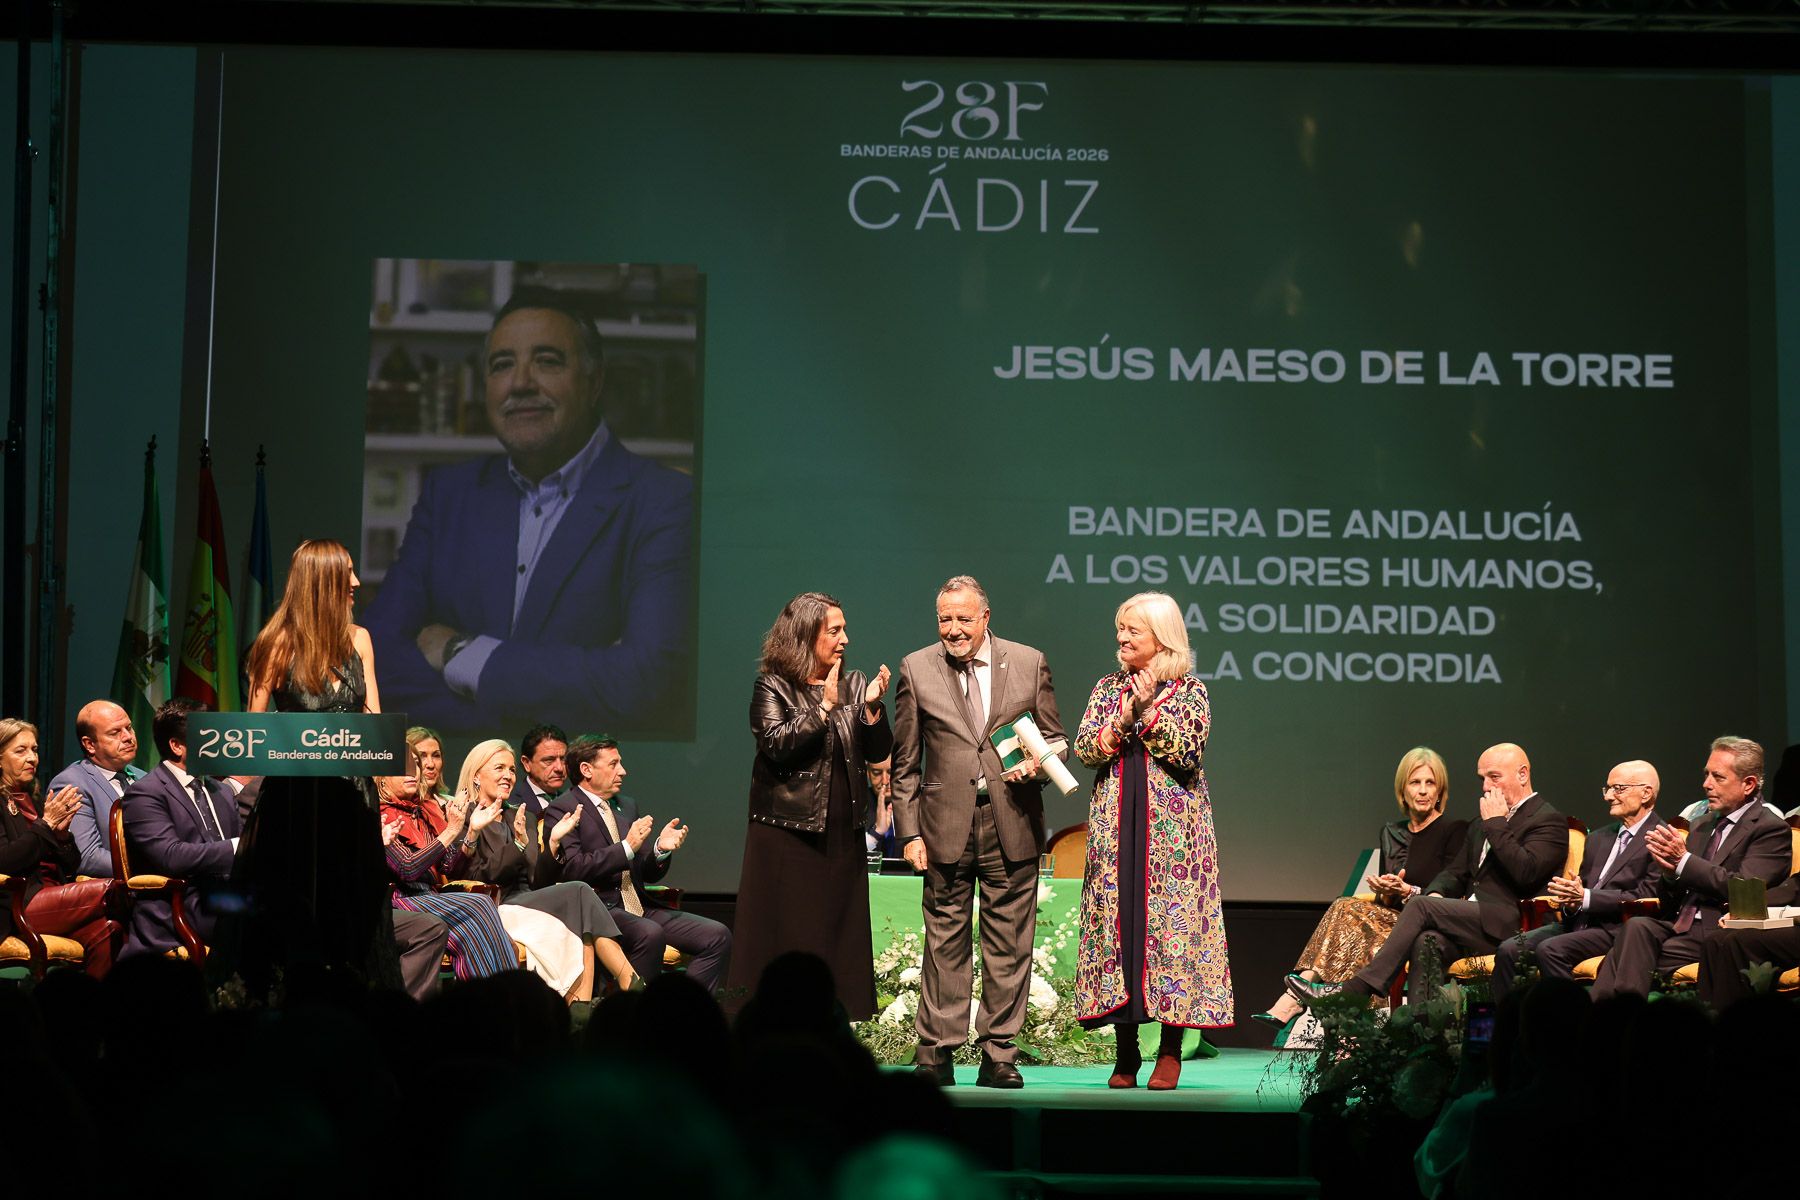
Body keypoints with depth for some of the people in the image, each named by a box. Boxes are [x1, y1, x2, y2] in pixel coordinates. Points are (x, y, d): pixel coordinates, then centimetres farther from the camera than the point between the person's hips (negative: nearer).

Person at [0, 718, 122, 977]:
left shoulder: (34, 798, 22)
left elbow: (70, 867, 20)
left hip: (54, 900, 6)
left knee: (104, 932, -27)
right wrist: (46, 825, -9)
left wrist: (62, 833, 0)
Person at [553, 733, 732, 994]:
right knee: (650, 934, -37)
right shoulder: (561, 810, -3)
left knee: (717, 936, -10)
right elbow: (572, 869, -17)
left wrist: (661, 848, -2)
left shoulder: (628, 806, 21)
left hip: (639, 908, 8)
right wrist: (627, 847, -18)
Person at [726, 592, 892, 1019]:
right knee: (788, 941, -3)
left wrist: (872, 707, -9)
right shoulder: (772, 688, -3)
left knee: (838, 942, 5)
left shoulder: (854, 685, 11)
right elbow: (776, 745, -17)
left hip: (842, 836, 5)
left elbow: (878, 752, 7)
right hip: (788, 837, -5)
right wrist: (824, 707, -18)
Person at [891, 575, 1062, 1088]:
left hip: (1013, 826, 1)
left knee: (1008, 946, 3)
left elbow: (1054, 737, 14)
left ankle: (999, 1055, 10)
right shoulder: (916, 669, 5)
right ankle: (935, 1050, 8)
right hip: (946, 827, -1)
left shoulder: (1029, 663, 6)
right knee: (945, 943, 2)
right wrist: (909, 831, 1)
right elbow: (905, 763, 7)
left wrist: (1037, 763, -9)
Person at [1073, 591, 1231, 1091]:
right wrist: (1122, 722, -12)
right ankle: (1126, 1054, 6)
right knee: (1116, 920, -1)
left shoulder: (1189, 690, 3)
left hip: (1173, 826, -3)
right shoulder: (1108, 688, 14)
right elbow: (1084, 748, 3)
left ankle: (1170, 1051, 2)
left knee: (1172, 921, -6)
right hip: (1115, 826, 3)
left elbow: (1187, 751, -9)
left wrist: (1149, 712, -15)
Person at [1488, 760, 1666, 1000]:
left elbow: (1644, 897, -12)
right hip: (1578, 921, 7)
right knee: (1509, 950, -15)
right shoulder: (1598, 838, 24)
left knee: (1549, 949, -31)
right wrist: (1570, 902, -3)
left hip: (1615, 929, -7)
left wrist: (1585, 897, -17)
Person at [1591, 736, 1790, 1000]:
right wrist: (1668, 869, -3)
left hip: (1717, 934, -6)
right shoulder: (1703, 827, 22)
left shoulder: (1771, 829, 0)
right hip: (1678, 926, 6)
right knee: (1637, 927, -25)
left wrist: (1683, 861, -14)